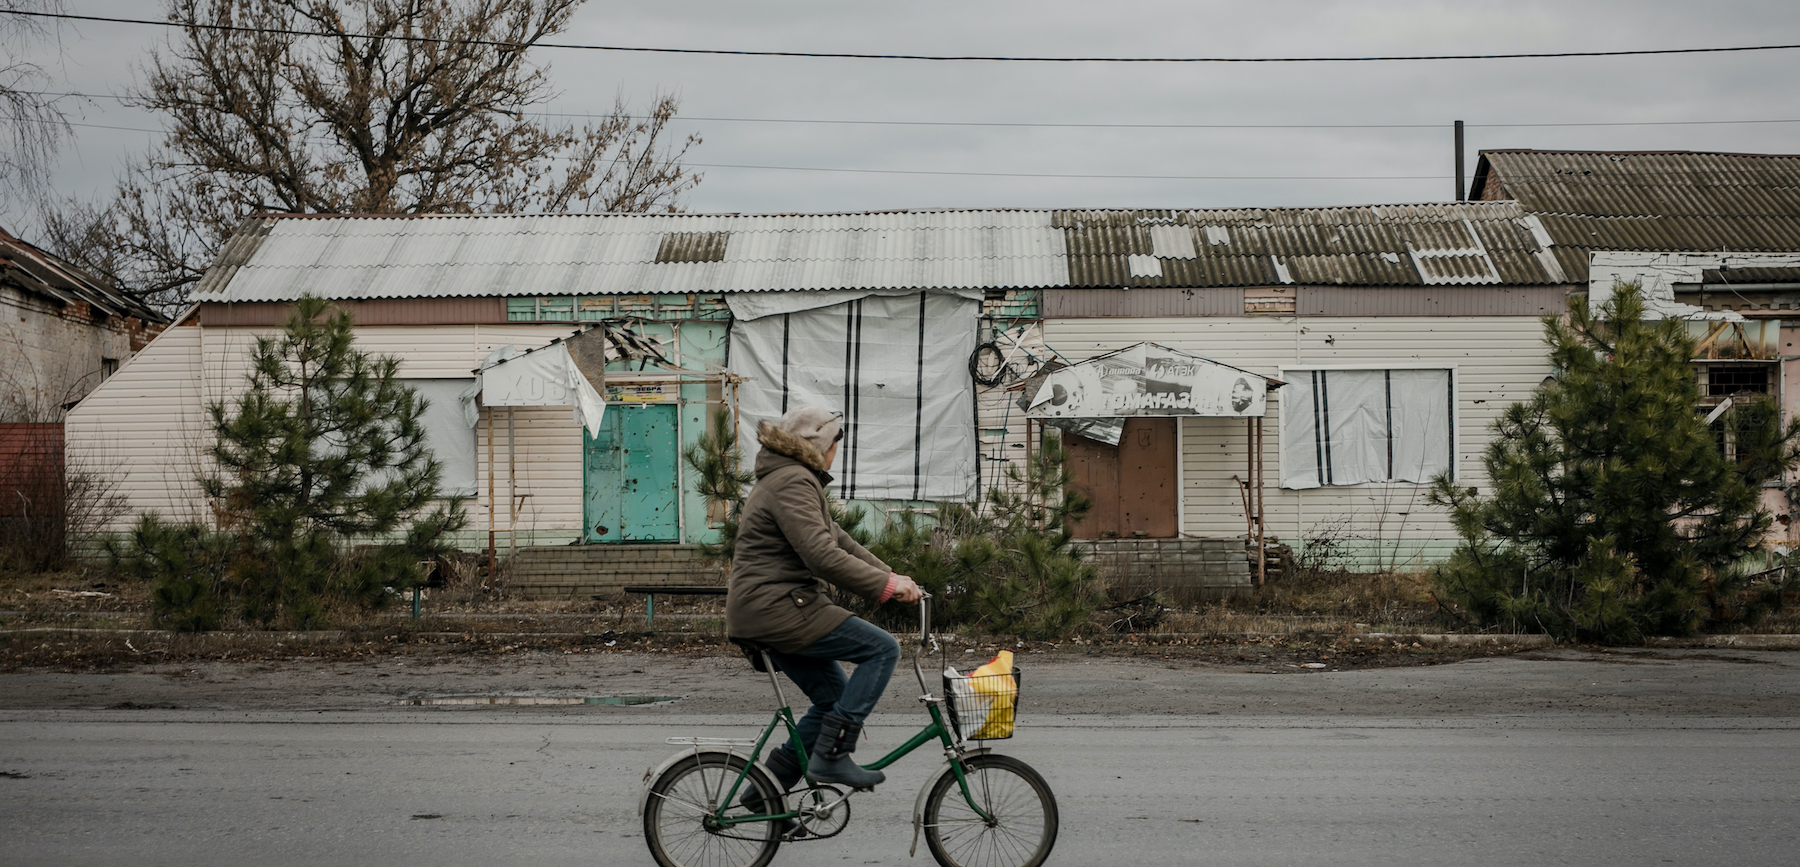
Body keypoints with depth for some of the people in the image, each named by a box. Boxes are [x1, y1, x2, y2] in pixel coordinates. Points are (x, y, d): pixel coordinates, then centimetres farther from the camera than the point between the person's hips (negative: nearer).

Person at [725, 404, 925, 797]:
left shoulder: (788, 480, 22)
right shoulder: (793, 482, -14)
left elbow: (837, 539, 22)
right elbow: (822, 555, -24)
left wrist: (889, 575, 12)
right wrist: (886, 584, -19)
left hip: (763, 611, 11)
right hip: (778, 607, -11)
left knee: (835, 697, 14)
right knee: (883, 648, -12)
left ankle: (768, 781, 16)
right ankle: (831, 755, -13)